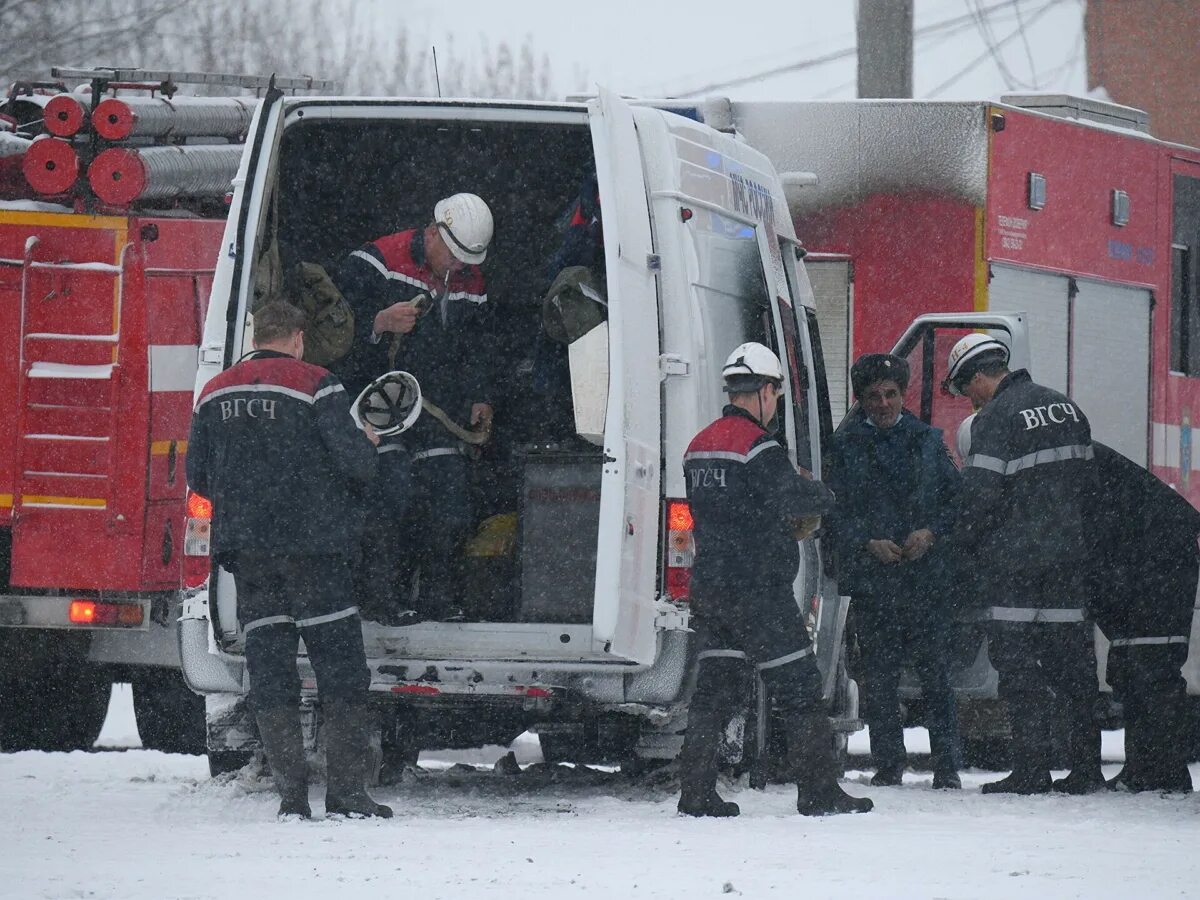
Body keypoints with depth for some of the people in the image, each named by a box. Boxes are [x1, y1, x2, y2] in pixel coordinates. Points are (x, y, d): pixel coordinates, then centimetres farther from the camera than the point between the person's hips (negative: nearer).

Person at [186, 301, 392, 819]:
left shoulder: (214, 394, 11)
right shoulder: (314, 386, -5)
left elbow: (198, 476, 13)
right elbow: (354, 460, -9)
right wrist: (368, 449, 13)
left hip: (244, 545, 4)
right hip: (311, 543, -4)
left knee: (268, 667, 6)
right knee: (340, 665, 0)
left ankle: (290, 794, 0)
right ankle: (345, 791, -5)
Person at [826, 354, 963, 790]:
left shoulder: (927, 440, 12)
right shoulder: (845, 446, 7)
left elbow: (954, 496, 11)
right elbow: (835, 510, 4)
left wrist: (931, 532, -7)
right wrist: (868, 543, -11)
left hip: (926, 574, 0)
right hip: (871, 578, 0)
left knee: (934, 673, -4)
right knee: (880, 677, 2)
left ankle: (946, 765, -1)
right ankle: (888, 764, 9)